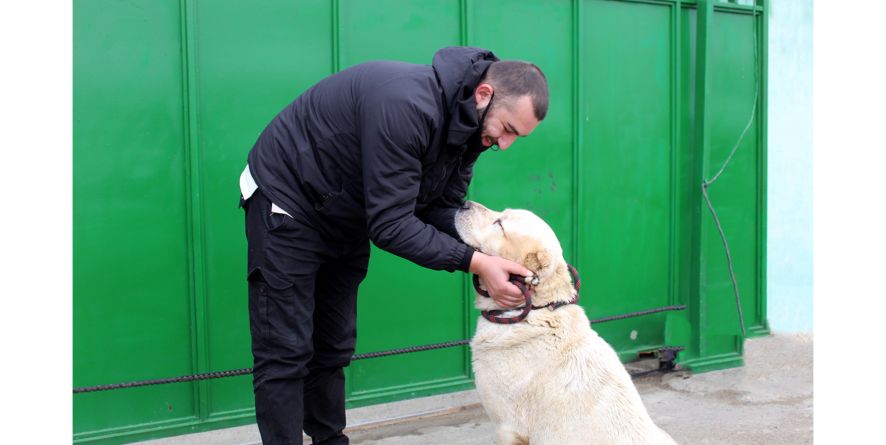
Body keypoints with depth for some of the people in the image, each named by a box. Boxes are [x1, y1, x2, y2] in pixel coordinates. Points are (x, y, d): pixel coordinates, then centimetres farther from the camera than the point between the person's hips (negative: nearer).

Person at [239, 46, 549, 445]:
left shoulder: (469, 125, -7)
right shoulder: (407, 105, -36)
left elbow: (443, 211, -5)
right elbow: (390, 224, -35)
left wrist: (491, 262, -20)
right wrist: (474, 262, -36)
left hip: (346, 223, 9)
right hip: (287, 200, -8)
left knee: (333, 348, 13)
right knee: (286, 352, -7)